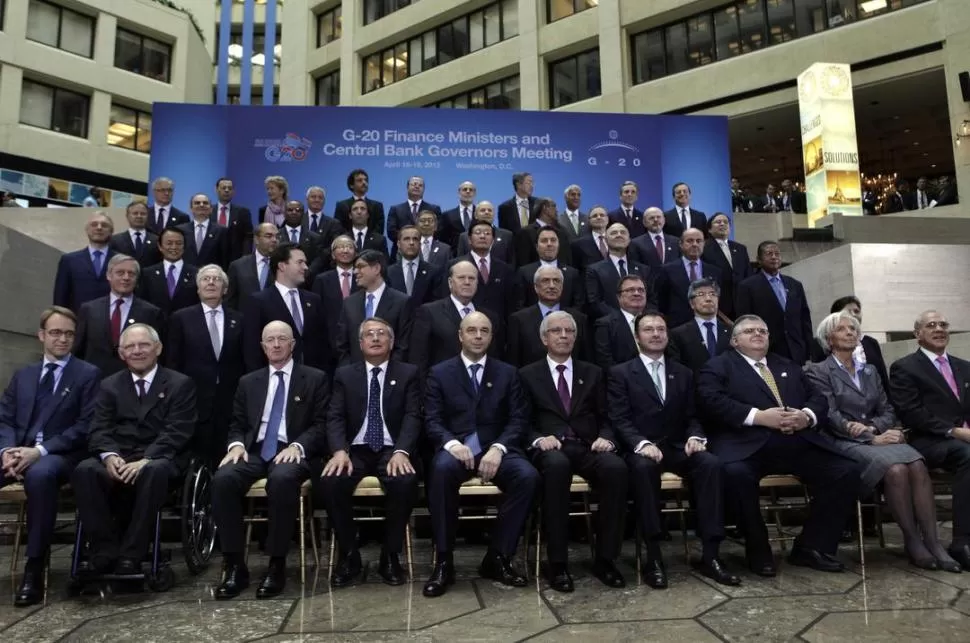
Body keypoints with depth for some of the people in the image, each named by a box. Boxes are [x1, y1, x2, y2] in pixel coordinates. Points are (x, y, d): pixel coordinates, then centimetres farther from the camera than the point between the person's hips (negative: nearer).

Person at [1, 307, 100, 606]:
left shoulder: (88, 374, 5)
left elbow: (85, 426, -5)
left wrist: (40, 450, -16)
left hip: (59, 456, -4)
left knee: (40, 474, -38)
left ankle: (34, 570, -30)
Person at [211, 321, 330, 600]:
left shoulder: (315, 378, 9)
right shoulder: (248, 382, 21)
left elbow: (322, 425, 2)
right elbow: (236, 424, 18)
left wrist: (298, 445, -16)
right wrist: (236, 444, -5)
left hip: (292, 452, -3)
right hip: (254, 451, 4)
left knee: (282, 479, -38)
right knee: (223, 479, -29)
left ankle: (276, 566, -25)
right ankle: (235, 566, -19)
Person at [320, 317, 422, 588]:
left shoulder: (408, 373, 9)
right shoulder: (345, 374, 13)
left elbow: (412, 416, -3)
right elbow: (334, 417, 3)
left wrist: (401, 451, -22)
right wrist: (339, 451, -18)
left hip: (391, 450, -1)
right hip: (355, 450, 2)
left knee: (405, 482, -33)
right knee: (329, 482, -29)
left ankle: (390, 556, -10)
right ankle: (349, 555, -6)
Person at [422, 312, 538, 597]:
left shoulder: (507, 373, 13)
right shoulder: (440, 373, 9)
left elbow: (518, 419, 4)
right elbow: (432, 421, 1)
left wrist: (498, 448, -15)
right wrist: (452, 444, -21)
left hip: (495, 449, 2)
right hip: (454, 448, -1)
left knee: (528, 475, -28)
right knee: (442, 469, -36)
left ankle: (497, 558, -12)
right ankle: (444, 562, -23)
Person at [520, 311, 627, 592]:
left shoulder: (593, 373, 20)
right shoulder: (528, 375, 13)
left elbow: (605, 418, 14)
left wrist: (606, 438, -7)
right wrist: (539, 439, -14)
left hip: (588, 447, 3)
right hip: (550, 448, -2)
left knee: (616, 467, -31)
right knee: (557, 466, -39)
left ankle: (605, 558, -18)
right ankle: (558, 562, -28)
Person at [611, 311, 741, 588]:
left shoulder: (683, 374, 18)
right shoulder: (620, 373, 5)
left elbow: (692, 417, 13)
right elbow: (620, 420, -5)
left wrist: (695, 437, -10)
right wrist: (642, 443, -23)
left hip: (677, 448, 4)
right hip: (641, 449, -3)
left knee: (711, 463, -27)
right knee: (644, 466, -38)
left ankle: (710, 555, -23)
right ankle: (653, 556, -30)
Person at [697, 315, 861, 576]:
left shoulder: (789, 366, 29)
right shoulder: (718, 366, 11)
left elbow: (818, 398, 20)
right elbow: (712, 401, -7)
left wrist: (807, 416, -4)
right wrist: (758, 416, -16)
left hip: (799, 443, 6)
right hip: (748, 444, -5)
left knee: (848, 471, -13)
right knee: (735, 473, -35)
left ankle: (811, 547, 1)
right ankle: (758, 551, -11)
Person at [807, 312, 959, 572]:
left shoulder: (870, 372, 23)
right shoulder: (818, 372, 2)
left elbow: (887, 411, 14)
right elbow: (830, 417, -9)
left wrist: (871, 427, -9)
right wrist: (872, 439, -16)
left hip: (877, 437, 5)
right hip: (845, 443, -5)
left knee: (917, 465, -26)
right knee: (895, 469, -31)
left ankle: (932, 541, -25)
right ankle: (912, 541, -17)